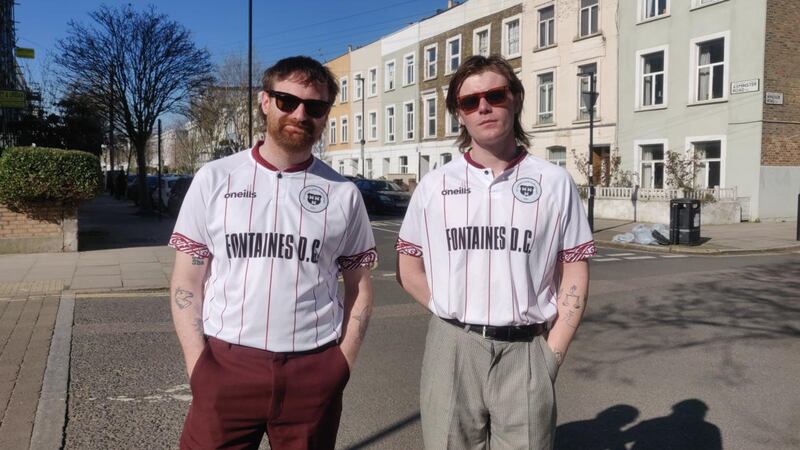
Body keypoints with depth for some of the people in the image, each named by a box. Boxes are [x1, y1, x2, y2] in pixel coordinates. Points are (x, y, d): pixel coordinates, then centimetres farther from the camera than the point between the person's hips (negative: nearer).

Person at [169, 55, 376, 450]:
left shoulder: (343, 194, 2)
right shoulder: (215, 179, 1)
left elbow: (359, 286, 8)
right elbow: (187, 280, 3)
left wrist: (342, 365, -1)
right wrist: (197, 366, -5)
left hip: (313, 375, 1)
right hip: (226, 366, 0)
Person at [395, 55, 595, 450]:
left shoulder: (555, 183, 1)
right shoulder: (434, 185, 3)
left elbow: (574, 276, 2)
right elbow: (409, 271, 9)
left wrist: (552, 353, -5)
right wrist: (456, 317, 0)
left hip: (525, 352, -1)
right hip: (452, 351, 1)